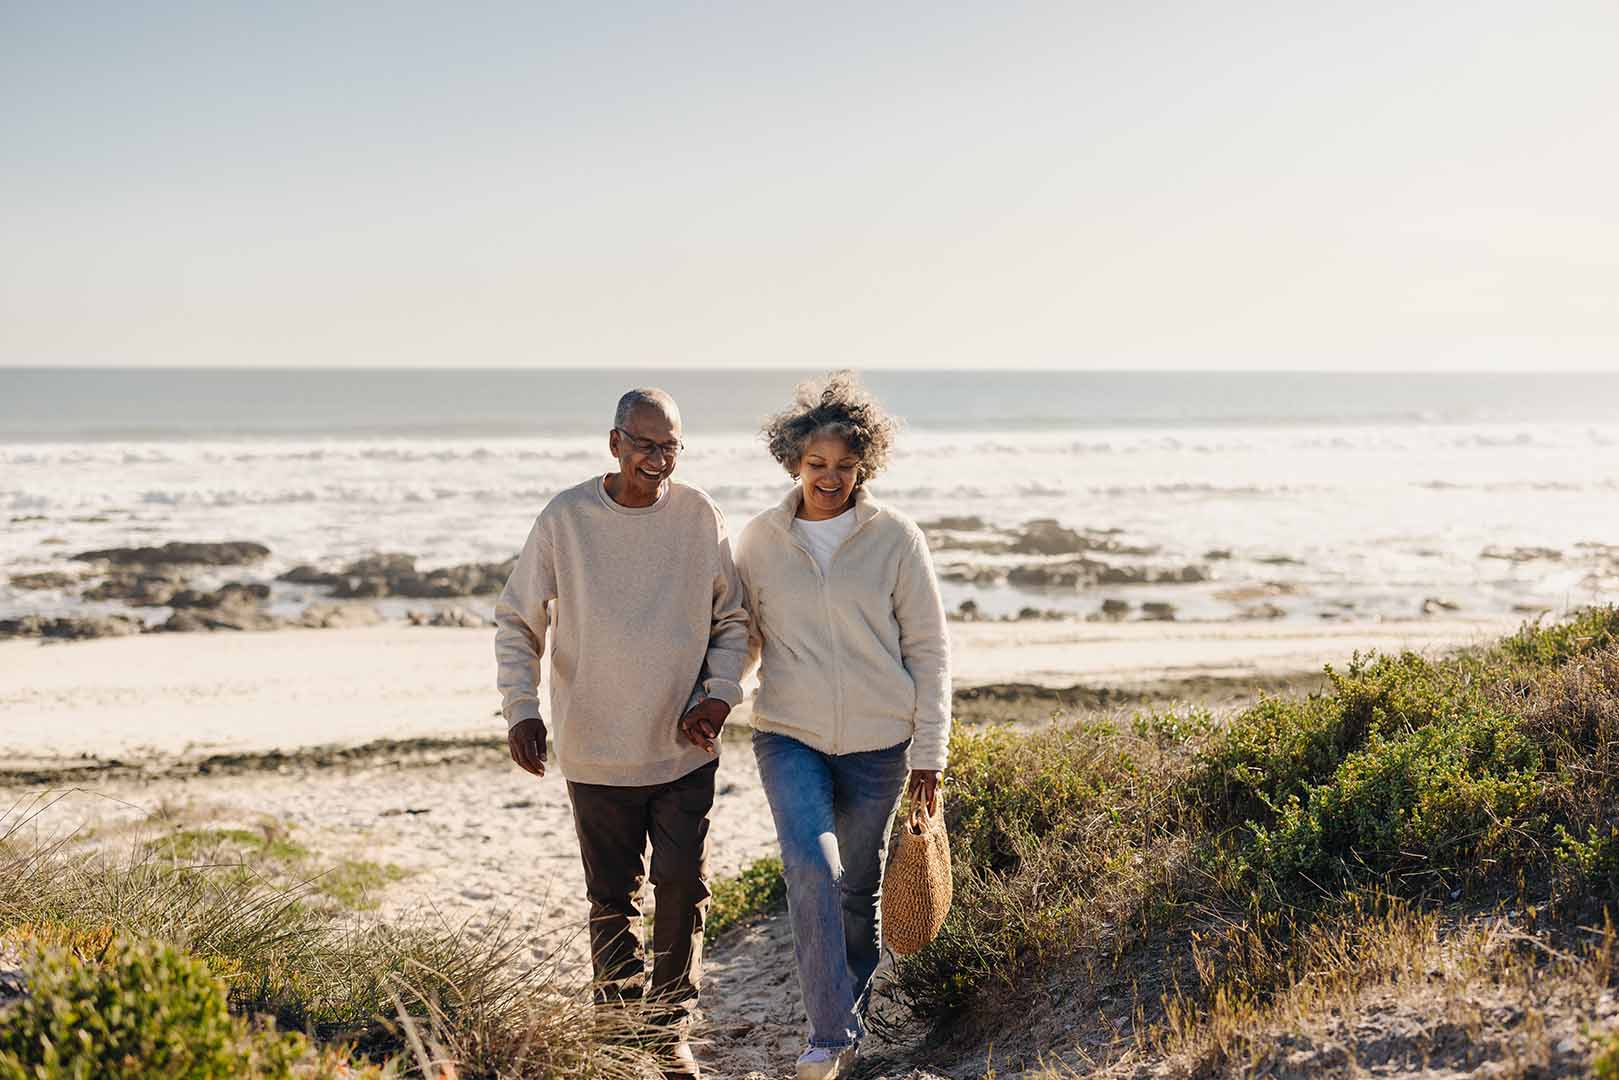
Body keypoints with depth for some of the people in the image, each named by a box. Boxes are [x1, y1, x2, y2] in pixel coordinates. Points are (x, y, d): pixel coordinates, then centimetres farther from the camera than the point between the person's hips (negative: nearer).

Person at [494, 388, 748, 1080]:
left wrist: (720, 693, -7)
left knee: (684, 890, 0)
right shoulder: (566, 518, -8)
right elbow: (515, 622, 0)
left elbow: (732, 619, 8)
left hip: (684, 746, 1)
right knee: (612, 898, 9)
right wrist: (521, 711, -11)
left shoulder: (699, 516, -3)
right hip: (596, 750, -1)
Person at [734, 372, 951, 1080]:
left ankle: (853, 1021, 33)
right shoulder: (759, 541, 1)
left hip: (878, 743, 0)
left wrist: (929, 750, -2)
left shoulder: (895, 538, -3)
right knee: (811, 867, -20)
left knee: (859, 888, 11)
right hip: (789, 736, 0)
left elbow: (928, 648, 0)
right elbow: (743, 639, 12)